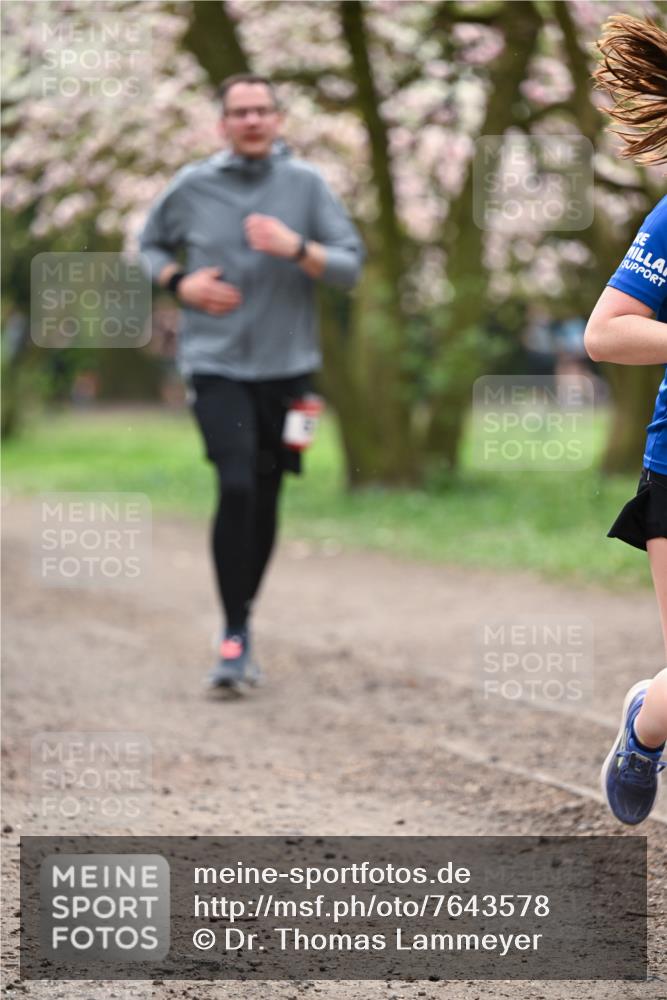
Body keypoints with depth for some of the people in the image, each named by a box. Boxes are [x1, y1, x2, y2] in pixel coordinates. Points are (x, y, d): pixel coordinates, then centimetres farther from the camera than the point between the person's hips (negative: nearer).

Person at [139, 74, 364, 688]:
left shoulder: (306, 184, 0)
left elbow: (351, 268, -3)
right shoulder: (192, 187, 0)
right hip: (215, 362, -2)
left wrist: (297, 249, -21)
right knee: (236, 487, -18)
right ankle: (234, 635, -10)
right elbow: (150, 245, 16)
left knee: (266, 499, 8)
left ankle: (244, 621, 28)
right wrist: (179, 283, -3)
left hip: (286, 365, 2)